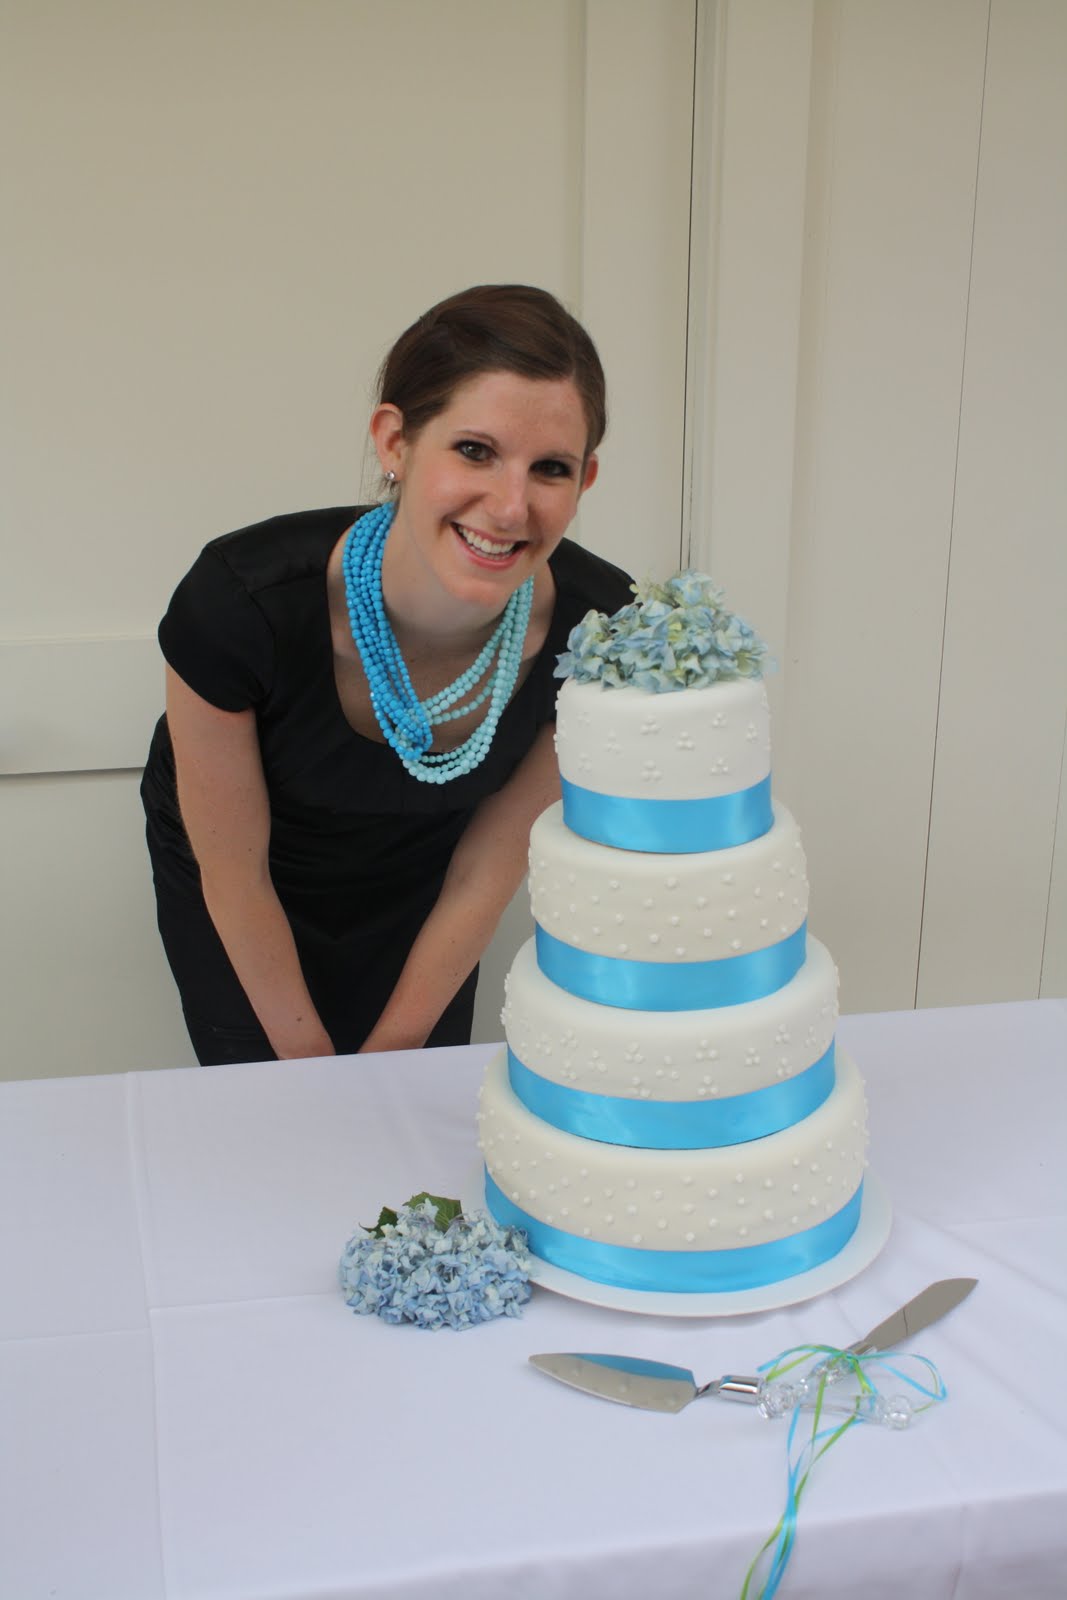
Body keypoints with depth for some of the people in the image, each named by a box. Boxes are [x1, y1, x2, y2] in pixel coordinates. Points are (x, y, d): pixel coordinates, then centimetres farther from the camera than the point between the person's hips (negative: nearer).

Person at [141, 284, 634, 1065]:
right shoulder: (240, 602, -37)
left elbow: (485, 874, -14)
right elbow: (233, 874, -20)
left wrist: (390, 1055, -4)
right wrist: (308, 1060, -9)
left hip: (414, 878, 2)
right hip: (243, 891, -1)